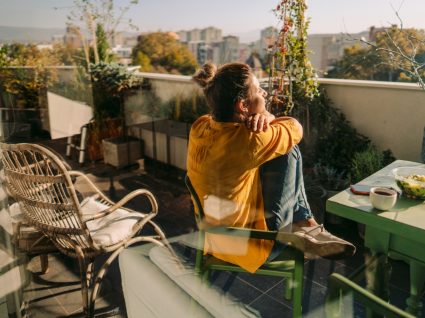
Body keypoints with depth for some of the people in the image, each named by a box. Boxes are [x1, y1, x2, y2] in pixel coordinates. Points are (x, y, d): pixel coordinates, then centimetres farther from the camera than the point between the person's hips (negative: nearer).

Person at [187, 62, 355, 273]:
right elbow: (295, 128, -12)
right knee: (287, 152, -7)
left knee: (284, 146, 7)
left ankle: (303, 223, 15)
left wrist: (263, 117, -15)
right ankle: (304, 225, 13)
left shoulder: (199, 127, -9)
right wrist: (267, 118, 5)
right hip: (248, 244, -7)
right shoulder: (246, 140, -30)